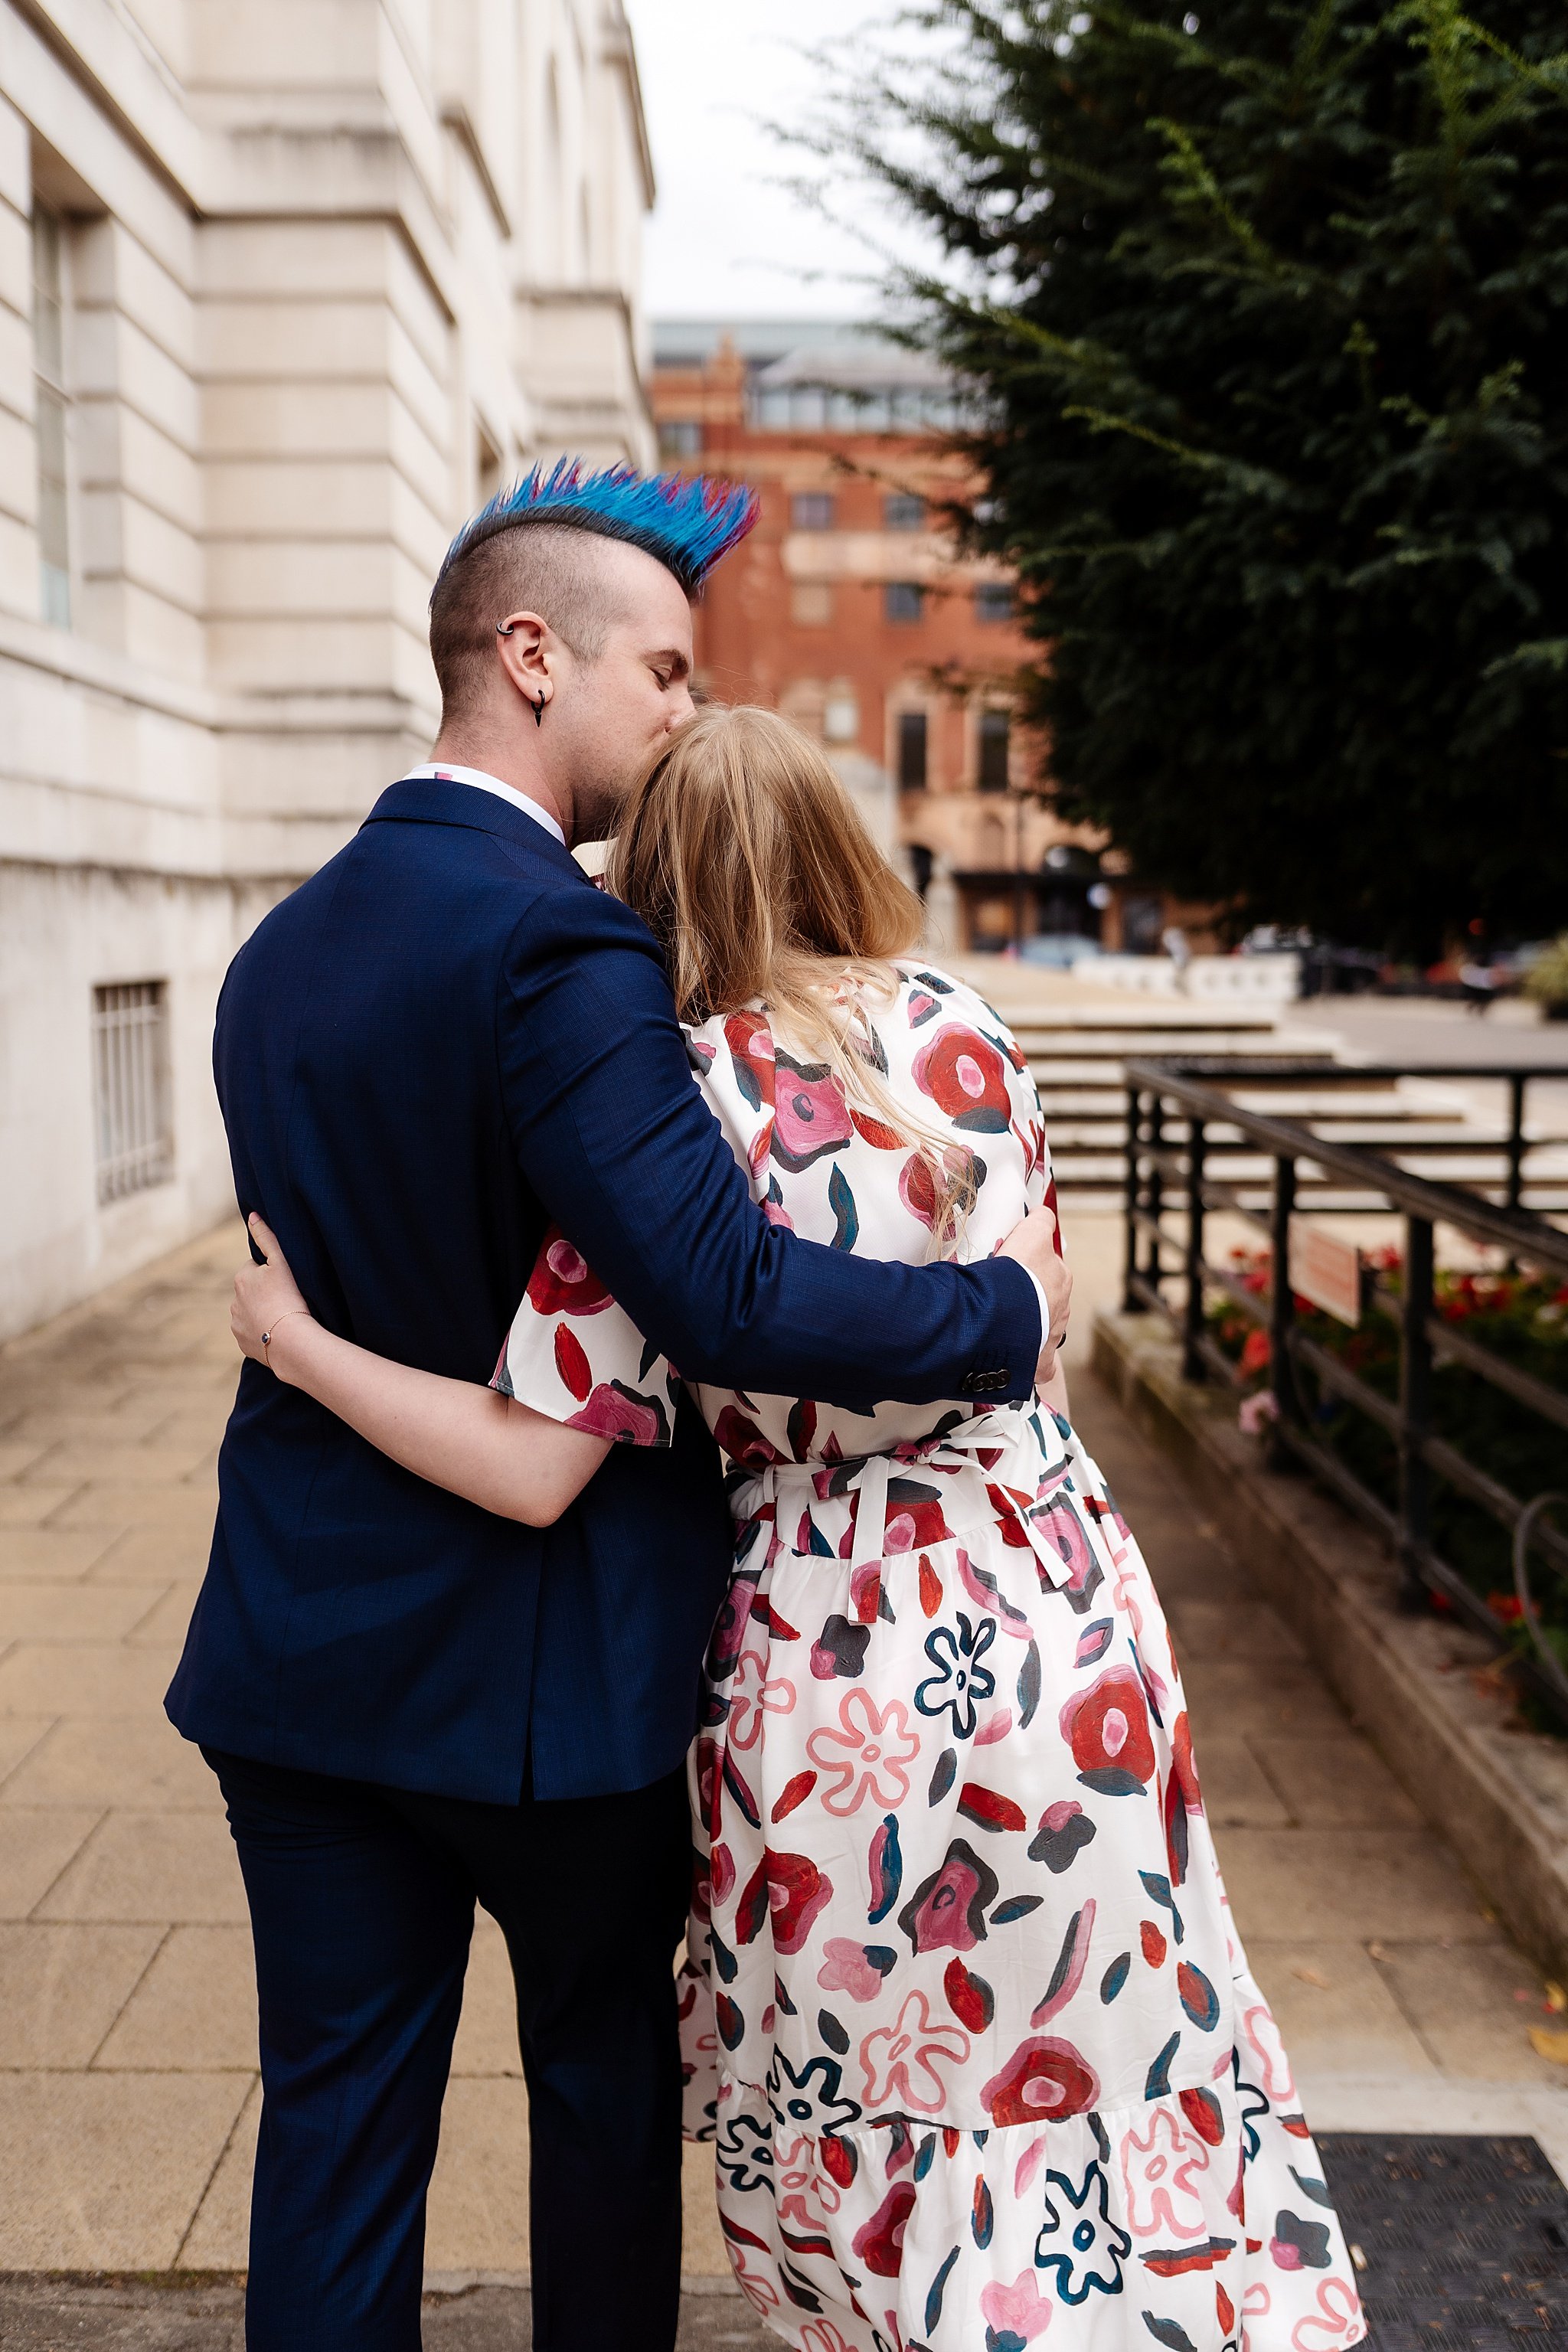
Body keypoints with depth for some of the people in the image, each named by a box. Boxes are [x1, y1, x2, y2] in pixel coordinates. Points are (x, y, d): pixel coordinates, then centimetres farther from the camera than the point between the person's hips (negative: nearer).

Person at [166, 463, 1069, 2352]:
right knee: (604, 2075, 19)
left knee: (336, 2116, 15)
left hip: (302, 1647, 6)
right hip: (542, 1662, -6)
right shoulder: (556, 944, -21)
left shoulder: (277, 953, 6)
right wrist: (1008, 1307, -16)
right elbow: (722, 1293, -28)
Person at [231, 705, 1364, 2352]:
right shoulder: (962, 1031, -1)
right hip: (1060, 1624, 4)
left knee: (852, 2122, 20)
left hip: (837, 1673, -3)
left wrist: (298, 1345, -4)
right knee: (1108, 2080, 22)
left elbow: (536, 1473, -15)